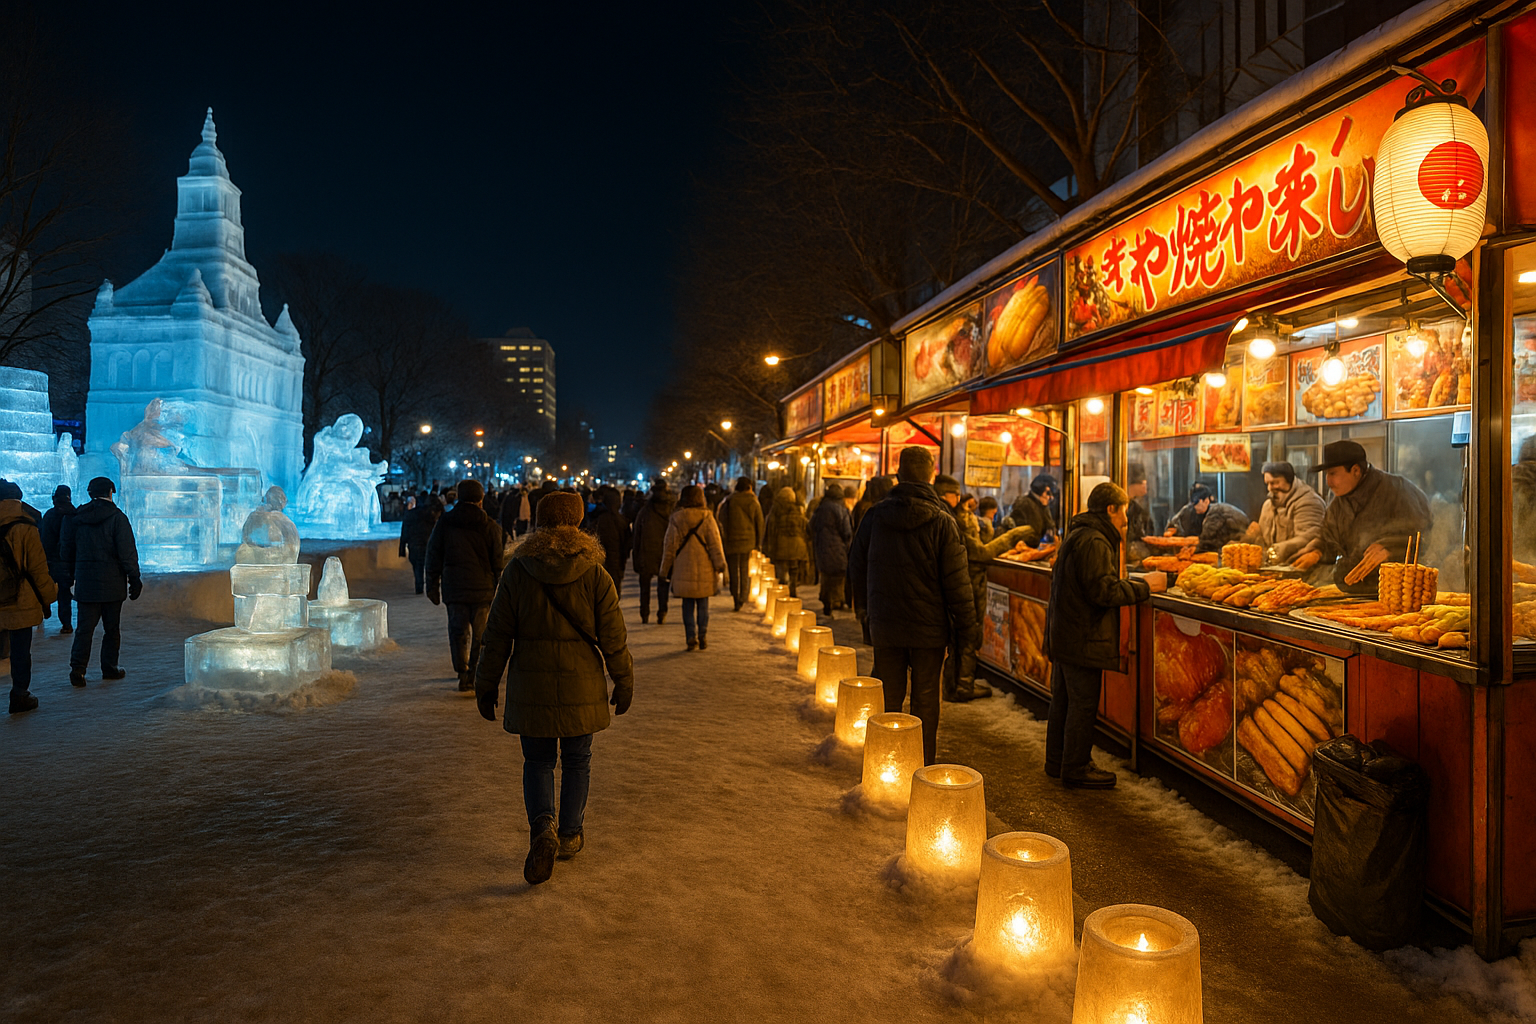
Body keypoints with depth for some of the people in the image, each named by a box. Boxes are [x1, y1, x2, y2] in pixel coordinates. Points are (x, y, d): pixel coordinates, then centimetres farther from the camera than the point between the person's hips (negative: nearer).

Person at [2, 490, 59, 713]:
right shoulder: (25, 528, -10)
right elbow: (38, 568, -8)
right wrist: (48, 596, 3)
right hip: (20, 602, -4)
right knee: (20, 651, 6)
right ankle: (19, 694, 13)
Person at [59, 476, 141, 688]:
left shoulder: (75, 518, 6)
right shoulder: (116, 517, -7)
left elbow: (66, 550, 13)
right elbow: (127, 552, -10)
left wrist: (68, 578, 22)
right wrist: (134, 579, -6)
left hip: (85, 583, 3)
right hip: (112, 583, -3)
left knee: (85, 627, 4)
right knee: (112, 628, 7)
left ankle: (77, 669, -6)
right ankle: (110, 668, 12)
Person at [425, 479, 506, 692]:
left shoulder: (444, 523, 1)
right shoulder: (490, 527, -5)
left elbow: (433, 558, 6)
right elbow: (498, 562, 0)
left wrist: (432, 587, 13)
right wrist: (499, 589, 11)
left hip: (453, 588, 2)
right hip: (482, 588, -1)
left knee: (458, 631, 12)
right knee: (479, 634, 7)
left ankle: (462, 673, 1)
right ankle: (474, 678, 9)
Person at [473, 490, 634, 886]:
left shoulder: (518, 571, -5)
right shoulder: (595, 575, -8)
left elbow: (497, 635, -2)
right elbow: (613, 638, -4)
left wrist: (486, 686, 8)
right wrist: (624, 683, 8)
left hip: (530, 688, 0)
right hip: (581, 688, 0)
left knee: (537, 762, 13)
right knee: (576, 761, 17)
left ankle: (542, 828, -8)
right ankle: (570, 835, 27)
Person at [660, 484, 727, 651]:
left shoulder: (676, 519, 0)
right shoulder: (707, 518, -4)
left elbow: (669, 545, 4)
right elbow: (714, 543, -6)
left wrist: (665, 569, 12)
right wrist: (720, 564, -1)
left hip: (683, 569, 1)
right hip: (704, 569, -1)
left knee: (687, 605, 9)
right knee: (703, 604, 9)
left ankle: (691, 637, 3)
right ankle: (703, 637, 5)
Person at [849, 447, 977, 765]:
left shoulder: (875, 516, -2)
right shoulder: (941, 521, -11)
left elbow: (857, 567, 9)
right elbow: (956, 580, -11)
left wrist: (863, 611, 22)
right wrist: (966, 627, -3)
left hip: (884, 624, 3)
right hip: (928, 626, -2)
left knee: (889, 698, 13)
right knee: (925, 700, 9)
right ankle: (923, 766, 16)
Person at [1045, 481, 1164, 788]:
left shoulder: (1078, 535, 16)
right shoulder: (1094, 542, -18)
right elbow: (1104, 591, -24)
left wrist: (1136, 584, 14)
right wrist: (1145, 586, -14)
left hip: (1063, 634, 11)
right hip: (1083, 639, -11)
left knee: (1063, 700, 17)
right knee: (1083, 704, -1)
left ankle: (1057, 762, 27)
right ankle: (1076, 770, 7)